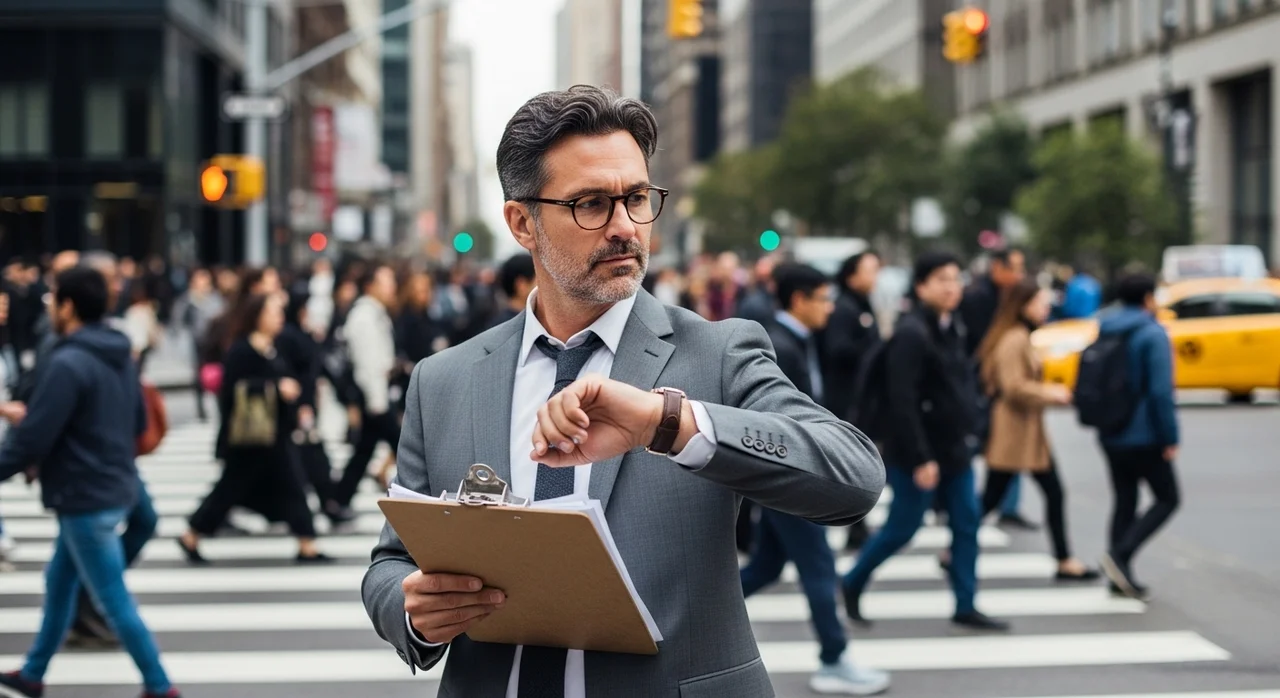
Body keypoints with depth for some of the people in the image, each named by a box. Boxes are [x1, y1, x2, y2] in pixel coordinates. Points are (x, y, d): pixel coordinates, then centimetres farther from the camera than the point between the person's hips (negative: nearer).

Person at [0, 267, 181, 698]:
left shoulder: (68, 363, -21)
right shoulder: (121, 357, 7)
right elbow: (138, 423, 16)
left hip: (85, 497, -9)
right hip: (113, 488, 9)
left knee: (113, 599, 0)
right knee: (59, 582, 21)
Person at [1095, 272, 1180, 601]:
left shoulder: (1105, 333, 10)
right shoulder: (1152, 334, -14)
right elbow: (1161, 390, -20)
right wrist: (1170, 438, -15)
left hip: (1111, 436, 7)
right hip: (1145, 437, -7)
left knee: (1124, 502, 13)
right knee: (1167, 499, 4)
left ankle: (1120, 576, 11)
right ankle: (1120, 554, -12)